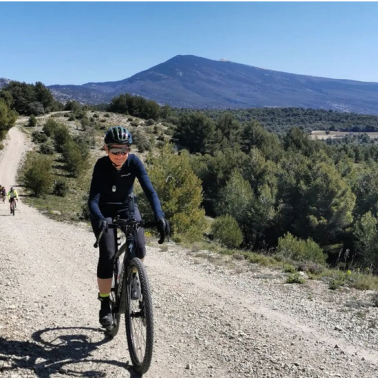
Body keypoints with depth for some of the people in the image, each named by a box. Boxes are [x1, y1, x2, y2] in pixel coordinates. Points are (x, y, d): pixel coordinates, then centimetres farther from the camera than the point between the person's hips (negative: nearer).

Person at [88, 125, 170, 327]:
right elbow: (93, 199, -33)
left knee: (139, 247, -20)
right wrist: (99, 219, -52)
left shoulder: (134, 162, -23)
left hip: (127, 207, 2)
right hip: (105, 210, -2)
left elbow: (149, 190, -30)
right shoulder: (101, 165, -26)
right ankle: (105, 304, 0)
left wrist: (159, 216, -45)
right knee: (107, 255, -17)